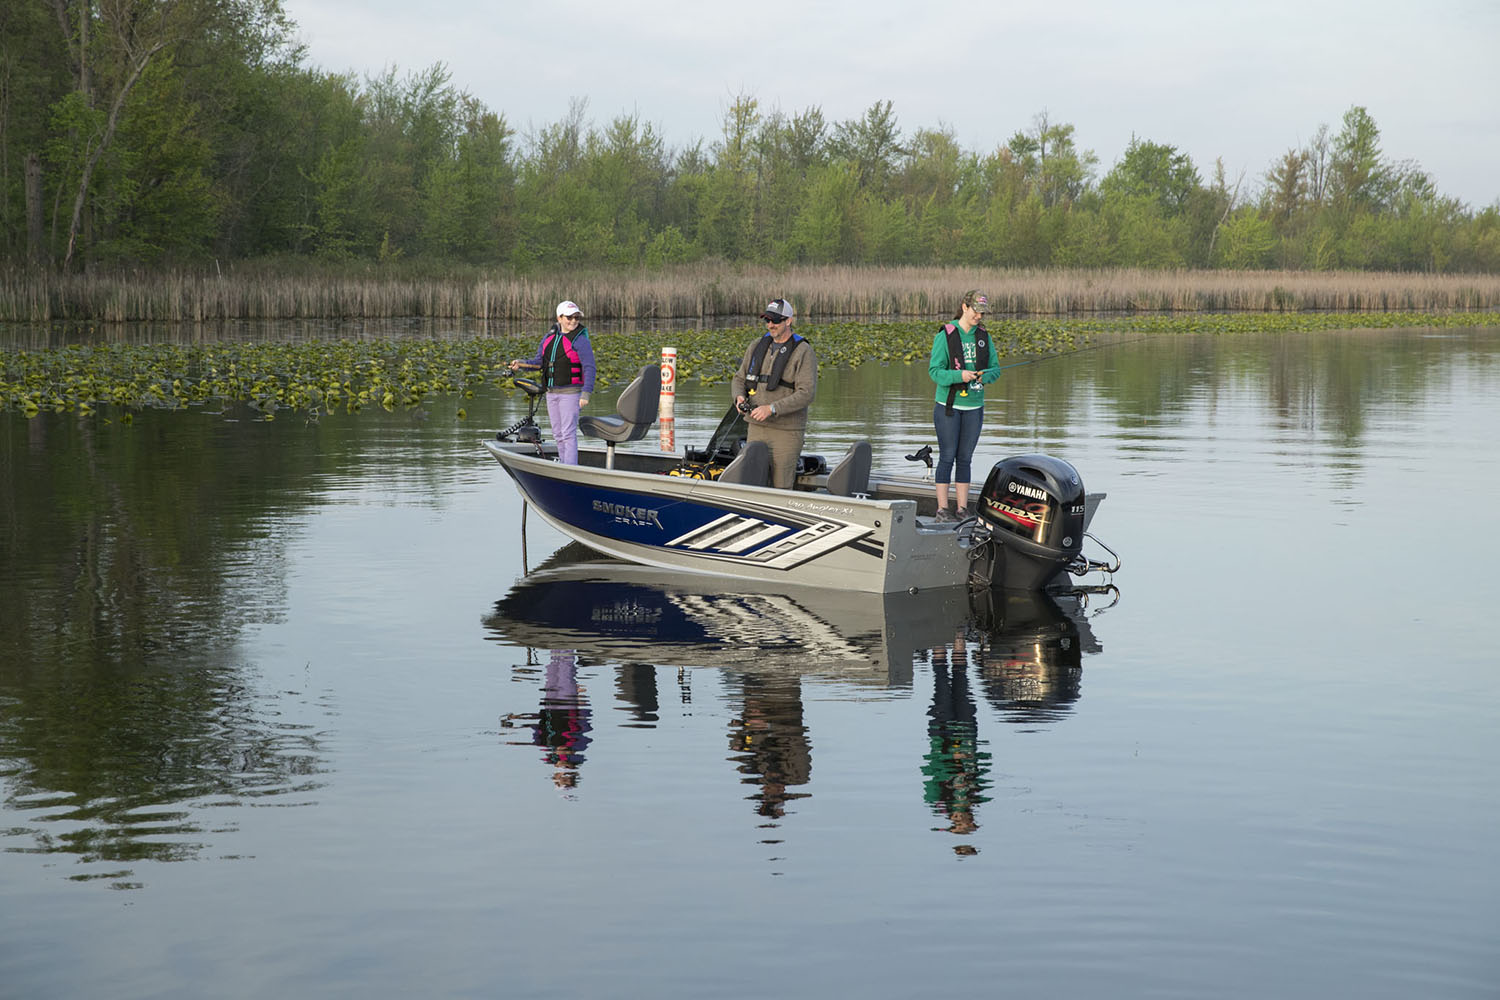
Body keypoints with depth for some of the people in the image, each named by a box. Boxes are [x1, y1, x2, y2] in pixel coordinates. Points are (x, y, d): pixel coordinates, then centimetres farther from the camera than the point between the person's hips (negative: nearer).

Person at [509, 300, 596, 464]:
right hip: (551, 393, 7)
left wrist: (586, 394, -23)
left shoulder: (580, 340, -10)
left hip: (570, 392, -7)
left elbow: (589, 368, -14)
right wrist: (521, 364, -5)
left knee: (568, 433, -12)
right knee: (558, 434, 13)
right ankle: (564, 465, 23)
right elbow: (539, 361, 14)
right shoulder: (550, 337, 10)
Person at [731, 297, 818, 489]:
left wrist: (772, 408, -22)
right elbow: (740, 378, 19)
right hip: (756, 429, 5)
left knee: (781, 487, -7)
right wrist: (739, 396, -4)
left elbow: (807, 393, -14)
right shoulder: (757, 346, 11)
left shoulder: (803, 352, -6)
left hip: (786, 432, -5)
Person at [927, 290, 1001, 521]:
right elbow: (935, 370, -10)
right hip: (948, 406, -4)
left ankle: (963, 509, 11)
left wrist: (984, 376, -13)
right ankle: (942, 509, 1)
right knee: (947, 457, -2)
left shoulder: (984, 337, 8)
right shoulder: (945, 335, -6)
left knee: (965, 458, 7)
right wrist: (959, 375, -26)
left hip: (974, 406, 4)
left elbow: (995, 369, 10)